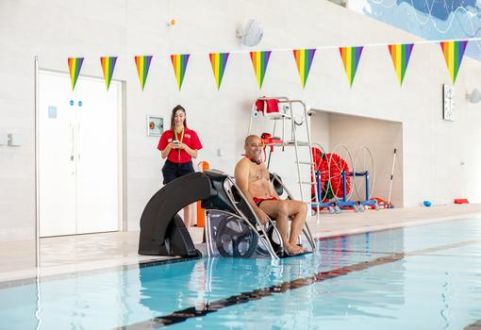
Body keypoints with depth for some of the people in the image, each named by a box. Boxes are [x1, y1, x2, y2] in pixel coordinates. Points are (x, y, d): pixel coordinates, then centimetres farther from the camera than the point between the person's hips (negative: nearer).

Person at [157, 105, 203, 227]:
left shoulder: (192, 134, 4)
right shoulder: (166, 134, 5)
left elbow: (195, 155, 2)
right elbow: (163, 155, 6)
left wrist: (184, 146, -14)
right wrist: (170, 146, -13)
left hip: (186, 167, 0)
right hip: (171, 168, 0)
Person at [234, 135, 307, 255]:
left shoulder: (262, 164, 25)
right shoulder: (243, 164, -3)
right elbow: (244, 191, -16)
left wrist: (280, 201, 11)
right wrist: (257, 210, -27)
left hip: (270, 201, 9)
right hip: (256, 203, -9)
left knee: (302, 207, -2)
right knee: (282, 207, -35)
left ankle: (292, 243, -13)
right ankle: (285, 245, -22)